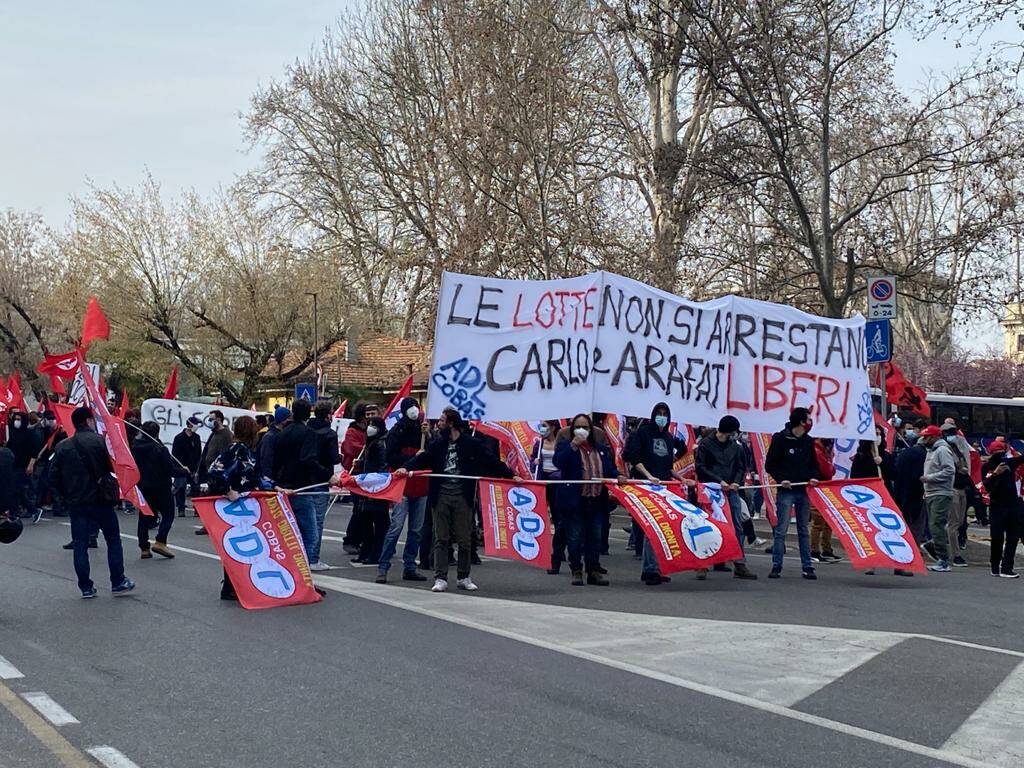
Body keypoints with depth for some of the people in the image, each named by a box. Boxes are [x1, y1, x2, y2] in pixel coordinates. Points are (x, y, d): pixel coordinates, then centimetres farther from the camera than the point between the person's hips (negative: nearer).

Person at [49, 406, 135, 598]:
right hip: (100, 500, -4)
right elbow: (113, 466, -10)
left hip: (75, 503, 4)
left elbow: (55, 477, 6)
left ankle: (86, 587, 9)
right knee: (113, 540, 9)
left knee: (80, 545, 8)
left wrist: (67, 496, 15)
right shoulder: (99, 441, -9)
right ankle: (118, 582, 10)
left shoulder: (62, 447, 6)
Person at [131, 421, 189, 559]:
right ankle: (160, 542, -7)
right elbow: (170, 470, -16)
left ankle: (144, 547, 11)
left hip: (142, 487, 5)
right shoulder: (160, 449, -16)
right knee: (168, 514, 7)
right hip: (160, 487, -5)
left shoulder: (135, 448, 1)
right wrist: (184, 471, 0)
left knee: (144, 517, 11)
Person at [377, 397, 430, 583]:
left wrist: (426, 434, -2)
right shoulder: (397, 431, -2)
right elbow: (390, 456, -10)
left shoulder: (422, 430, 14)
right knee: (396, 527, -10)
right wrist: (413, 458, -17)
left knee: (416, 530, 8)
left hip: (420, 486, 6)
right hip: (403, 486, -6)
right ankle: (383, 567, -5)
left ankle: (409, 568, 15)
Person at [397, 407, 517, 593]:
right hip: (441, 496, 2)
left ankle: (463, 577, 18)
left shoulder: (471, 443, 0)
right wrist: (406, 468, -21)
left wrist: (511, 475, -3)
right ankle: (440, 579, 6)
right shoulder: (436, 444, 7)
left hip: (462, 496, -2)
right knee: (440, 539, 3)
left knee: (464, 540, 6)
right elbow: (422, 458, -3)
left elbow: (491, 462, 1)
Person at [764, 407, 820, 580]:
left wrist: (813, 477, 0)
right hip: (786, 490, -5)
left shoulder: (808, 441, 9)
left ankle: (807, 567, 13)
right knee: (781, 530, -3)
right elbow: (770, 465, -4)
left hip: (804, 490, 5)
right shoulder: (780, 439, -6)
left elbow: (814, 464, 19)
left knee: (804, 530, 9)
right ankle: (776, 567, 3)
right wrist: (781, 479, -16)